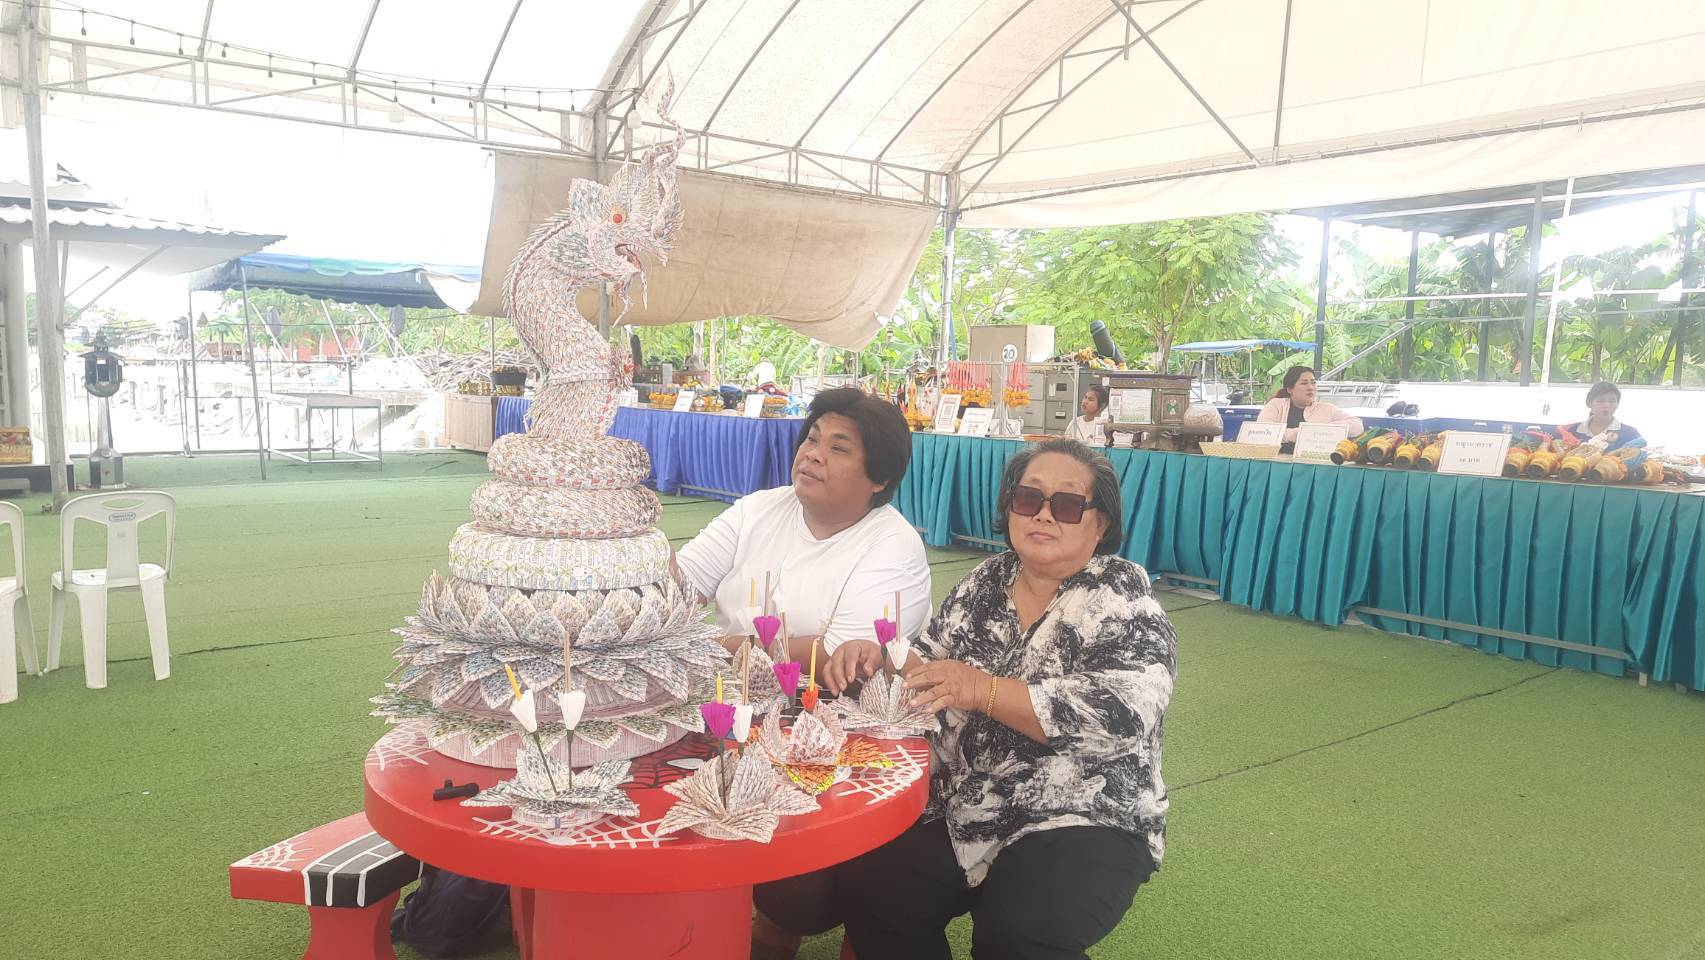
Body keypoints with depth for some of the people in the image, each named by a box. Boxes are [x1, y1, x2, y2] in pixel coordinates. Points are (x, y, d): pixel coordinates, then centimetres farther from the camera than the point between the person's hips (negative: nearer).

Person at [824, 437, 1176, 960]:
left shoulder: (1122, 597, -8)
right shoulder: (986, 582, 6)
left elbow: (1124, 712, -22)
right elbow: (927, 665, 13)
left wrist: (984, 691, -30)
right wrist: (878, 657, -11)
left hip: (1084, 821, -4)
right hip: (962, 809, 5)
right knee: (865, 887, -15)